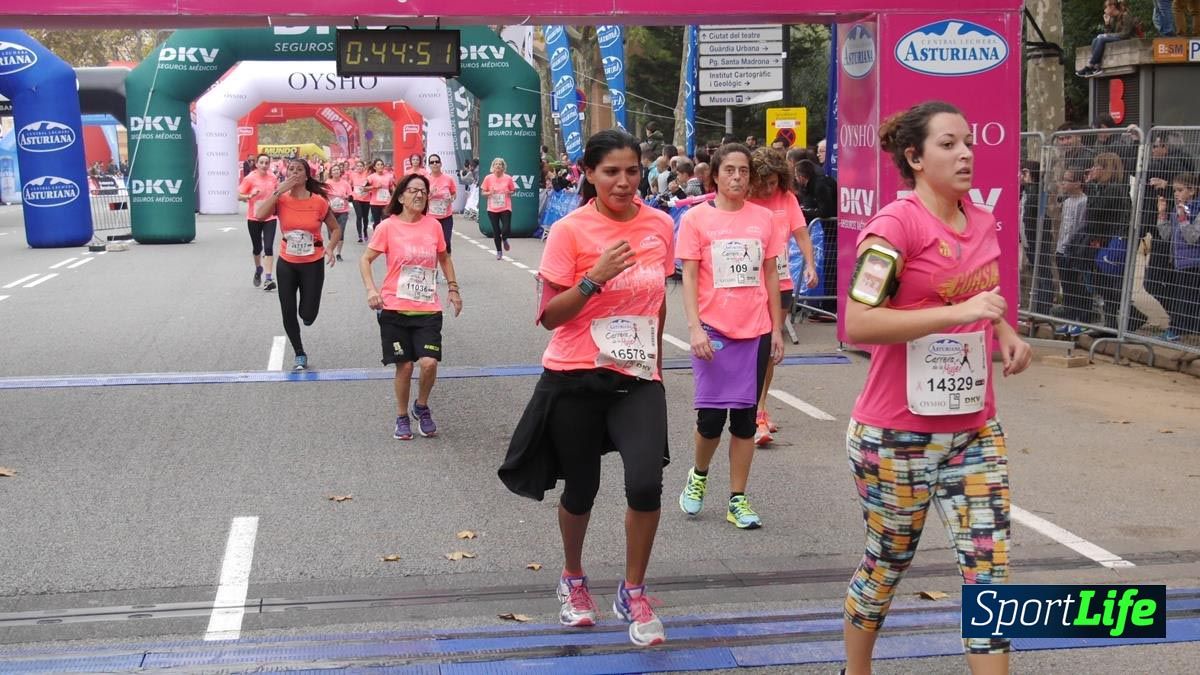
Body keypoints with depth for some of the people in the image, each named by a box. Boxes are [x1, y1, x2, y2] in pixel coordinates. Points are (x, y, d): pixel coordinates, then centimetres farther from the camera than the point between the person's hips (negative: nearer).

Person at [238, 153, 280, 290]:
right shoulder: (250, 178, -10)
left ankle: (268, 279, -11)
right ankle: (258, 270, 41)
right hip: (254, 217, -1)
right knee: (257, 248, 12)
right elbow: (239, 196, -9)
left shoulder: (272, 177, 0)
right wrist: (250, 196, -27)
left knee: (268, 247, -10)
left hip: (269, 217, 1)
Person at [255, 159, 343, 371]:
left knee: (308, 315, 0)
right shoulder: (281, 200, -7)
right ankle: (300, 355, 23)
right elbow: (260, 215, -24)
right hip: (287, 263, 2)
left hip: (313, 263, -2)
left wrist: (330, 248, -17)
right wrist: (279, 191, -24)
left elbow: (335, 228, 1)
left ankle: (306, 307, 40)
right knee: (288, 312, 2)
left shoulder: (319, 202, -11)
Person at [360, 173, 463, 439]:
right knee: (404, 365, 2)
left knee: (429, 362, -13)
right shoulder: (388, 227, -6)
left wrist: (453, 288, 14)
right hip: (395, 309, -1)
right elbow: (365, 260, -1)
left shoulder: (433, 225, 3)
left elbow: (444, 258, 19)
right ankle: (402, 417, 25)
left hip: (428, 309, 2)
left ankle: (422, 407, 16)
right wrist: (371, 289, -14)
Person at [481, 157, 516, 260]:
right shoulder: (488, 178, -2)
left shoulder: (508, 178, -2)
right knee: (496, 231, 5)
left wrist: (509, 192, -11)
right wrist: (489, 193, -16)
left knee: (506, 229, -12)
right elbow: (483, 193, 5)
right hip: (492, 209, 1)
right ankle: (499, 252, 22)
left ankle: (504, 240, 25)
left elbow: (513, 190, 11)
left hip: (505, 208, -1)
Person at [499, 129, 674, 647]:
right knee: (580, 489, 11)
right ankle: (573, 579, 41)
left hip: (638, 379, 2)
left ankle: (632, 593, 8)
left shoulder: (661, 225, 3)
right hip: (577, 379, -2)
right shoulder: (570, 231, -9)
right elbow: (549, 316, -10)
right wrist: (595, 279, -24)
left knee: (646, 483, -16)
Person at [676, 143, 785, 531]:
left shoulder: (762, 218, 6)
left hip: (755, 331, 3)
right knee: (711, 416, -4)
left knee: (745, 416, 6)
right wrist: (695, 328, -13)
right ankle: (699, 476, 26)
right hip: (714, 330, -3)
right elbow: (689, 277, -3)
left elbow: (771, 275, 11)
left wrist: (777, 329, 8)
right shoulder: (696, 218, -2)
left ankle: (738, 500, 15)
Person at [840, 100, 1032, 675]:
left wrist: (1004, 331, 4)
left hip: (975, 429, 6)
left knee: (990, 571, 2)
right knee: (886, 564, 12)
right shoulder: (895, 224, -16)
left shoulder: (984, 222, 7)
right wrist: (958, 313, -28)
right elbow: (857, 324, -25)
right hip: (897, 433, -6)